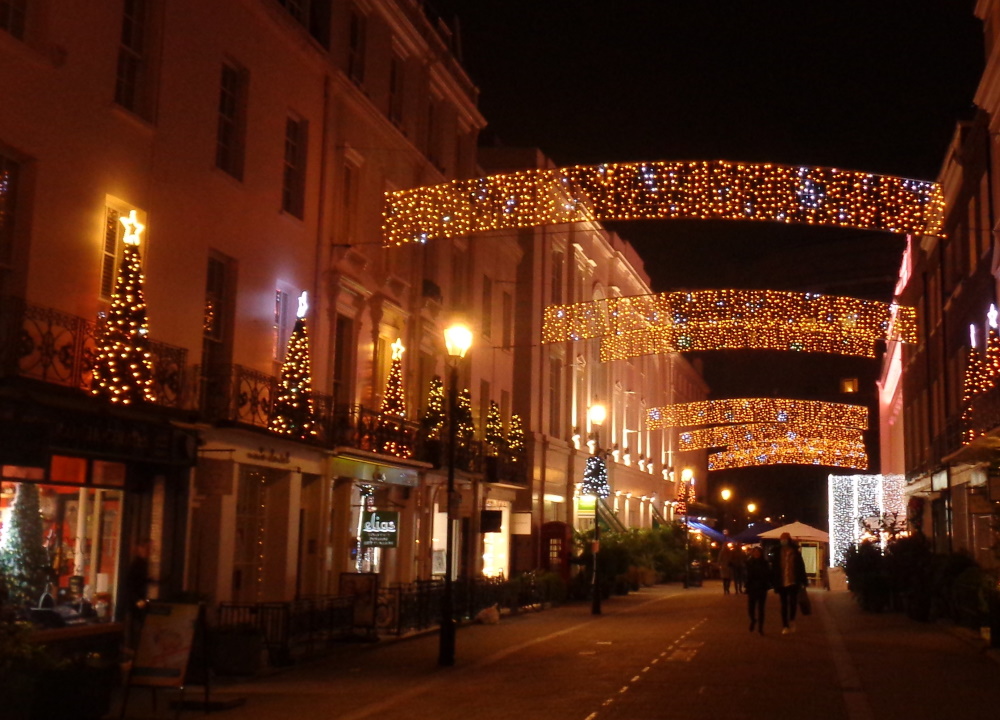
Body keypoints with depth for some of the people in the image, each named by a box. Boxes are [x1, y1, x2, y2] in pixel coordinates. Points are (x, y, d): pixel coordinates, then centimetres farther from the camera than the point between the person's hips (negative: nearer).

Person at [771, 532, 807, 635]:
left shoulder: (795, 552, -1)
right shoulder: (778, 553, 0)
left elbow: (801, 567, 1)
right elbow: (775, 568, 2)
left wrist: (802, 581, -4)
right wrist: (775, 583, -1)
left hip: (793, 582, -1)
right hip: (782, 583, 1)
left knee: (793, 603, -3)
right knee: (784, 605, 6)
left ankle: (792, 620, 25)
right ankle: (785, 626, 12)